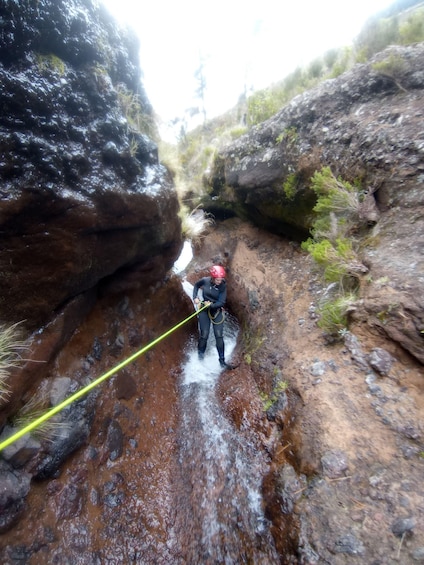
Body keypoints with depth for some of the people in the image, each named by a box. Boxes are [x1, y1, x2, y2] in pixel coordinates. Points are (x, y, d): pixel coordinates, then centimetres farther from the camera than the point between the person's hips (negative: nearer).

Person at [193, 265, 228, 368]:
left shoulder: (223, 286, -16)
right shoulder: (205, 280, -14)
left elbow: (221, 302, -16)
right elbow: (196, 285, 8)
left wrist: (211, 305, -30)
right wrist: (195, 297, -4)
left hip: (217, 311, 0)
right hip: (204, 310, 0)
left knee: (219, 335, -2)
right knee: (204, 335, 1)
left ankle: (222, 359, 13)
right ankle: (201, 353, 30)